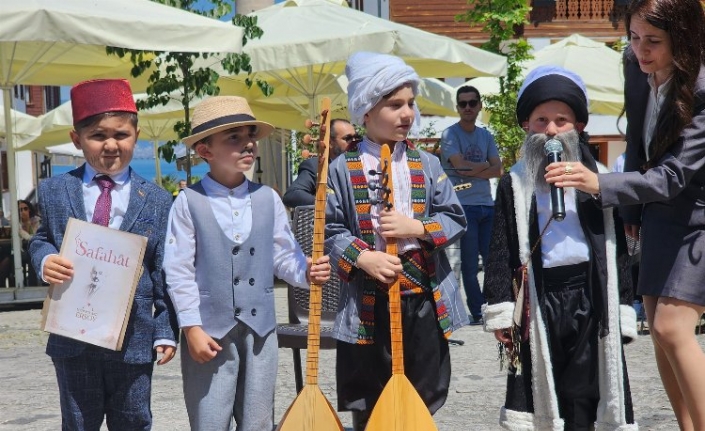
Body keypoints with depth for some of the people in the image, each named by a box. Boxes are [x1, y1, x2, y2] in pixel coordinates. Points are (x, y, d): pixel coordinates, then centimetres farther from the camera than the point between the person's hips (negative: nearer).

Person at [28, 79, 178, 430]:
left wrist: (166, 332, -4)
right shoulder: (54, 191, 4)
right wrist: (45, 259, -14)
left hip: (134, 337, -1)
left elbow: (165, 272, 0)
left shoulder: (157, 201, 1)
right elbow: (41, 239, 11)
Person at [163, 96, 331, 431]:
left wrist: (307, 272, -11)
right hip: (210, 330, -4)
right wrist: (192, 327, -10)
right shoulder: (189, 202, -6)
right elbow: (179, 271, -7)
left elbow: (284, 255, 10)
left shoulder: (268, 199, 5)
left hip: (260, 329, 4)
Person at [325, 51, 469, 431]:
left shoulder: (427, 165, 5)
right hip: (367, 303, -2)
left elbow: (455, 218, 4)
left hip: (424, 299, 2)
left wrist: (417, 228, -13)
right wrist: (362, 258, -19)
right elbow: (331, 230, -4)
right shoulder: (343, 170, -3)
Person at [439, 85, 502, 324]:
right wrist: (485, 165, -1)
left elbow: (497, 170, 5)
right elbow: (460, 165, -14)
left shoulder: (486, 136, 14)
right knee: (470, 264, -1)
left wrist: (473, 171, -10)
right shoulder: (450, 134, -1)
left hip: (487, 205, 5)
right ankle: (478, 313, 5)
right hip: (463, 206, -5)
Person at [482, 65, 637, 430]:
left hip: (591, 295, 0)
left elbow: (617, 247, 8)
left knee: (584, 390, 4)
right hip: (538, 295, 0)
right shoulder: (515, 184, 5)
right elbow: (502, 250, 3)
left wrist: (622, 309, 4)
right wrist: (500, 310, -4)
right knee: (539, 387, 5)